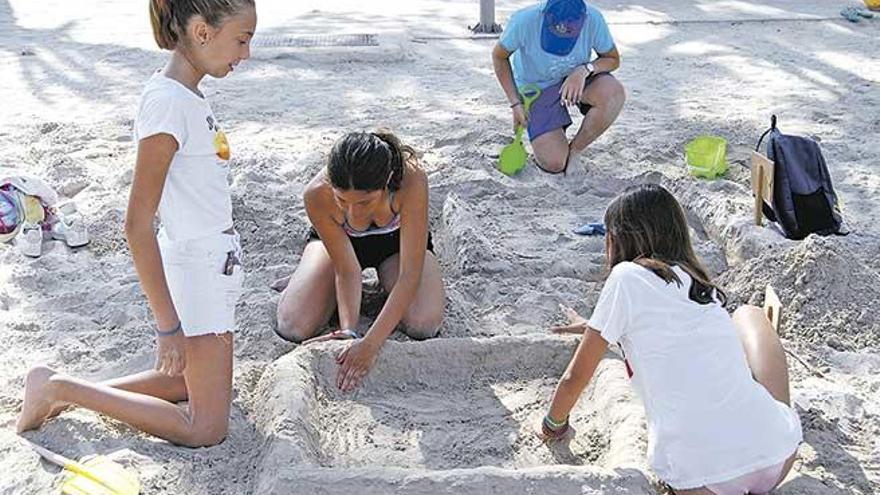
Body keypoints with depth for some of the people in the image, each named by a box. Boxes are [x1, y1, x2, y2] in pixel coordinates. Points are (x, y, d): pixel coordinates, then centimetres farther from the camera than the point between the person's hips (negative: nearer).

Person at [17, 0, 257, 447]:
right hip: (197, 271, -10)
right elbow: (137, 225, -23)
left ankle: (66, 389, 22)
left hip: (213, 263, 10)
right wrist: (168, 326, -21)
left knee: (199, 384, 24)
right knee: (207, 428, 1)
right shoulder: (168, 102, -23)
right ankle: (62, 389, 6)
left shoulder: (186, 94, 5)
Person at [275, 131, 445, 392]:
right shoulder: (317, 194, -36)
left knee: (423, 325, -24)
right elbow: (347, 271, -25)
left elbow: (410, 274, -39)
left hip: (397, 240, 0)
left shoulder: (412, 181, -41)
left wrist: (371, 344, -45)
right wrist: (349, 331, -38)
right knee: (293, 327, -19)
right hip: (335, 241, 0)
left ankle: (383, 277, 8)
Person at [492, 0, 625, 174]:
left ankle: (574, 151, -10)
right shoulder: (524, 21, -30)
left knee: (615, 93, -32)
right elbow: (499, 56, -10)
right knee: (554, 164, -16)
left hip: (576, 78, 2)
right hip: (536, 88, -2)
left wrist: (584, 70, -29)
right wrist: (515, 103, -12)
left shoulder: (593, 19, -25)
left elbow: (613, 59, -8)